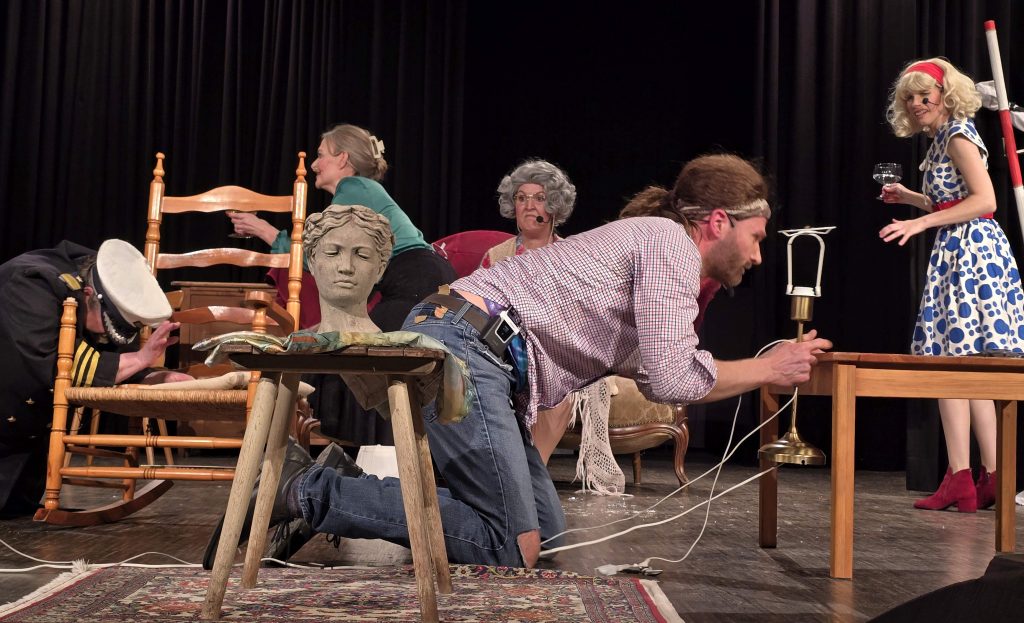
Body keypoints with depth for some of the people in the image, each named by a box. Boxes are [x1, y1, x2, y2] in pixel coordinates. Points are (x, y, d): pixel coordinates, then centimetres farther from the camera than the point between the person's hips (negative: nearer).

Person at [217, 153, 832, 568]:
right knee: (514, 549, -12)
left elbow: (651, 372, 21)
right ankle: (311, 490, -10)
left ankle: (346, 488, 9)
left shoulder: (648, 243, 25)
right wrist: (767, 370, 3)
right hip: (457, 346, -10)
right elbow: (670, 381, -11)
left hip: (480, 361, 10)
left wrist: (773, 364, 24)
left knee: (549, 533, 7)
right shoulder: (670, 243, -5)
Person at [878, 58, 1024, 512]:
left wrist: (921, 222, -20)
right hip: (962, 251, 10)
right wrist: (909, 197, 22)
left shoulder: (958, 133, -7)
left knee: (952, 359, -12)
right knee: (967, 364, 8)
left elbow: (983, 200, -17)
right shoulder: (941, 138, 20)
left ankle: (961, 478, -12)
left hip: (969, 250, -10)